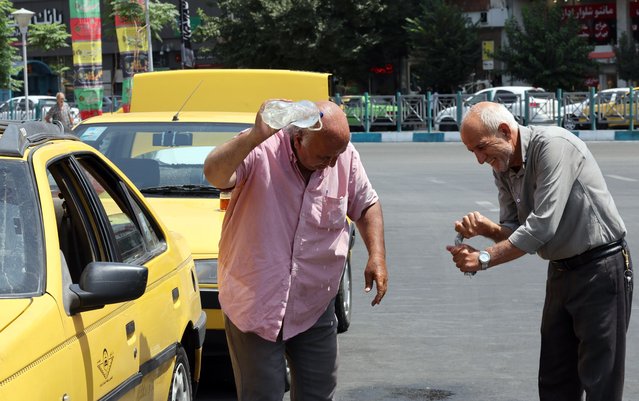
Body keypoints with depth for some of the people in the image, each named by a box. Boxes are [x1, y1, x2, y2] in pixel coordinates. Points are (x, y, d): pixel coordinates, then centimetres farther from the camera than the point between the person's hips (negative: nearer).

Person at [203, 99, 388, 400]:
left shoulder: (346, 156, -4)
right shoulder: (260, 151, -18)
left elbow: (366, 205, 11)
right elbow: (214, 175, -37)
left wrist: (377, 256, -1)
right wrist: (255, 136, -49)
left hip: (315, 308, 4)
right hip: (255, 305, -4)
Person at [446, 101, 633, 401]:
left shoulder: (554, 145, -22)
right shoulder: (502, 169, 4)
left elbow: (542, 227, -27)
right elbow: (514, 230, 7)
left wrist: (483, 259, -22)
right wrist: (485, 228, -14)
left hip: (600, 268, -8)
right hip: (561, 271, 8)